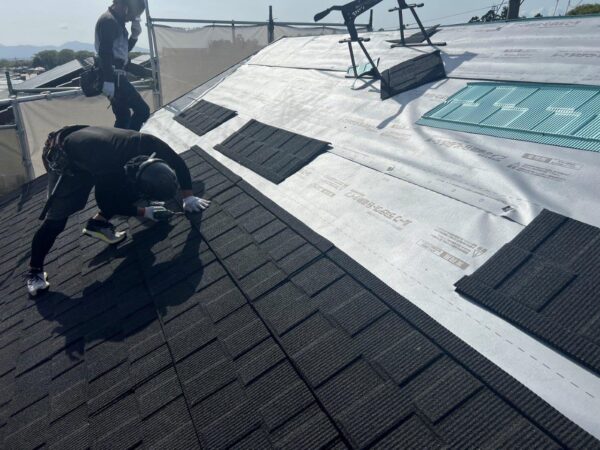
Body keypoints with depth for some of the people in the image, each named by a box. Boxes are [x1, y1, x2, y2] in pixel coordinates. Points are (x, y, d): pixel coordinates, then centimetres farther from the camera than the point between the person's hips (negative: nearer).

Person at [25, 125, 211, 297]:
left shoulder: (149, 145, -31)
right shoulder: (110, 174, -43)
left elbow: (178, 163, -12)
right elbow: (106, 202, -20)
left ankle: (98, 223, 9)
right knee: (56, 220, -11)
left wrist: (188, 197, -11)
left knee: (127, 191, -6)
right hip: (64, 158, -6)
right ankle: (35, 271, 6)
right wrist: (145, 212, -14)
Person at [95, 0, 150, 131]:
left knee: (123, 117, 13)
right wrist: (108, 80, -28)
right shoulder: (109, 21, -11)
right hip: (114, 77, -10)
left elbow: (123, 50, 26)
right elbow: (105, 52, -21)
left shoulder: (116, 21, 19)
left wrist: (135, 35, 9)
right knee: (142, 110, -13)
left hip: (116, 77, 10)